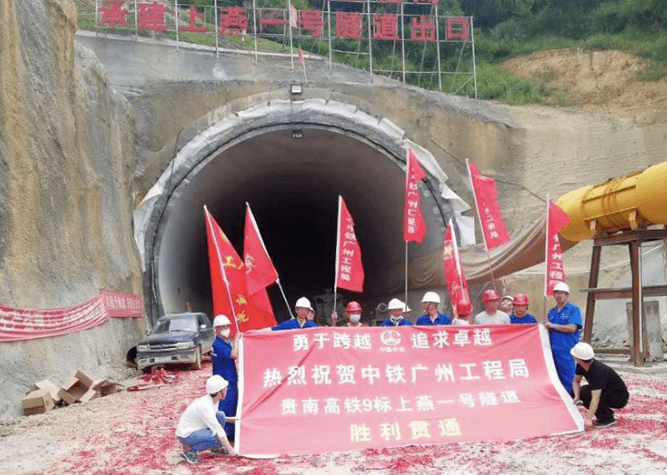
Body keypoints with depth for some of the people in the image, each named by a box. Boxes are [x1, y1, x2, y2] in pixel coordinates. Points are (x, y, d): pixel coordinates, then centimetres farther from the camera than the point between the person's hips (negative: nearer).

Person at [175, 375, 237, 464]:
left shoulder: (213, 400, -1)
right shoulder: (204, 406, -29)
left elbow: (212, 418, 20)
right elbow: (217, 429, -27)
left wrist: (230, 419, 15)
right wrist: (230, 449, -22)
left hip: (196, 429, 9)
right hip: (186, 435, -9)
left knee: (220, 416, -3)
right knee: (217, 438, -25)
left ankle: (215, 448, 9)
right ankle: (188, 450, -10)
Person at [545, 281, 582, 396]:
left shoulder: (573, 309, -2)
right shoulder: (552, 312, 19)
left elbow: (572, 328, -14)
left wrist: (553, 326, -10)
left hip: (567, 351, -6)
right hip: (552, 351, 6)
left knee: (567, 380, -6)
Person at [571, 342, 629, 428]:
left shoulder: (597, 371, -33)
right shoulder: (581, 366, -8)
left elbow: (595, 398, -38)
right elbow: (576, 381, 5)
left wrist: (589, 418, -41)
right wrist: (577, 397, -14)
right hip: (608, 393, 9)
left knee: (585, 391, -27)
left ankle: (607, 419, -13)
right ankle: (608, 412, 10)